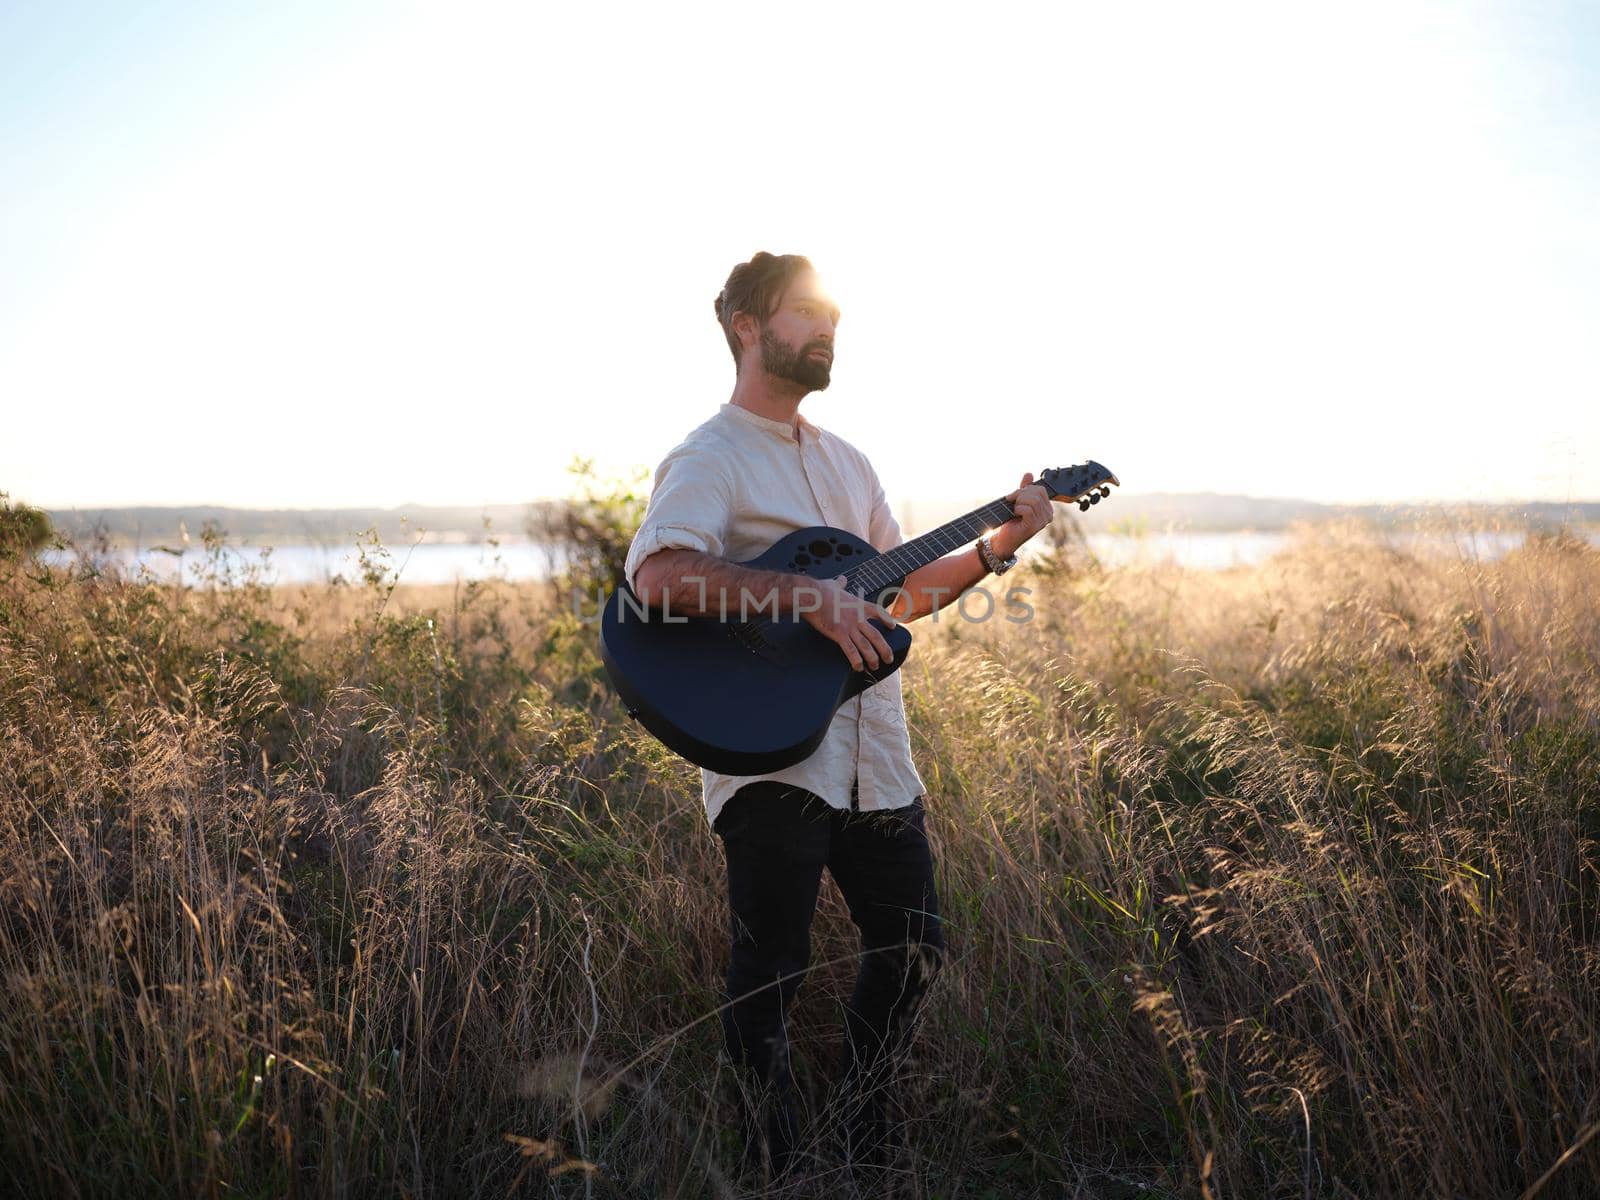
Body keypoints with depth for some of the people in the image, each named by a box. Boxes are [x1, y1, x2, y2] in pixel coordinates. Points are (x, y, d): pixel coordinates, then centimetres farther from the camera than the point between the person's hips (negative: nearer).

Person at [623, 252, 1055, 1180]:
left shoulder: (847, 464, 18)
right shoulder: (711, 460, -8)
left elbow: (897, 593, 22)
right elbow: (658, 576, -27)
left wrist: (998, 547, 11)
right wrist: (808, 596, -29)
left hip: (873, 757, 8)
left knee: (913, 953, 15)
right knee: (772, 974, 0)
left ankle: (867, 1146, 34)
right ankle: (777, 1166, 18)